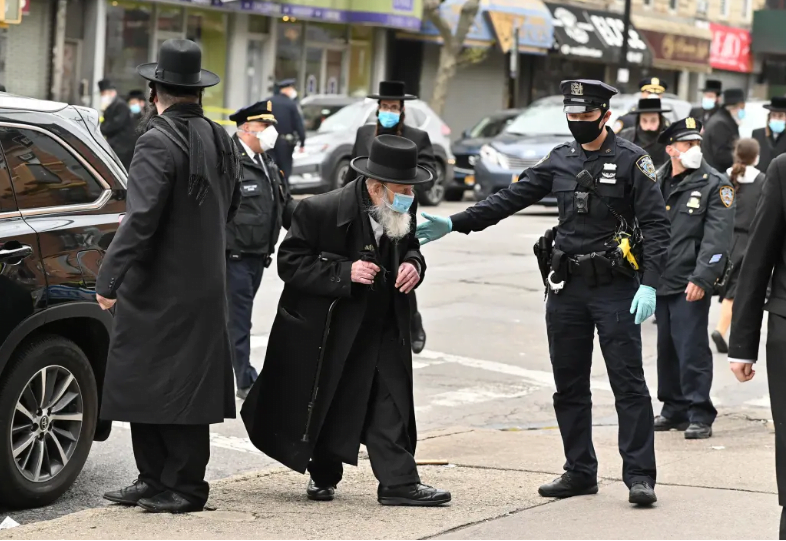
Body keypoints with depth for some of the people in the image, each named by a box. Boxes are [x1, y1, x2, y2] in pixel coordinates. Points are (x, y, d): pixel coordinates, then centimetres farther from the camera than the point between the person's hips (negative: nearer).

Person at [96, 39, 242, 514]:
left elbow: (140, 218, -23)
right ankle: (156, 480, 19)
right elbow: (230, 207, 18)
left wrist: (109, 279, -20)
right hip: (205, 284, 8)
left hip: (159, 289, -8)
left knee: (162, 386, -2)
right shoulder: (221, 141, 9)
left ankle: (184, 487, 2)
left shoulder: (158, 144, -16)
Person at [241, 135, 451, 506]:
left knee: (390, 404, -6)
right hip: (328, 328, -4)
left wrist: (413, 265, -10)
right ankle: (323, 474, 32)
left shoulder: (403, 212, -4)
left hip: (383, 326, 4)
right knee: (327, 406, 11)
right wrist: (344, 272, -29)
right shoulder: (321, 211, -21)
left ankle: (399, 482, -6)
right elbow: (290, 263, -19)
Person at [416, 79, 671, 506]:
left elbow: (656, 226, -9)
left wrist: (648, 285, -19)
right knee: (569, 386, 9)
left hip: (615, 288, -6)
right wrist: (454, 224, 2)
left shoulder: (632, 161, -5)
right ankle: (580, 472, 18)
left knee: (628, 382, -6)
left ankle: (640, 476, -4)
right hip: (566, 289, 6)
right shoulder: (560, 160, 11)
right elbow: (510, 198, 10)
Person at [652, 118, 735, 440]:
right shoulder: (656, 183, 11)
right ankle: (674, 410, 25)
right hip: (660, 281, 6)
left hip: (691, 284, -6)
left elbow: (717, 238, -13)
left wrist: (701, 279, -21)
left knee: (692, 351, -8)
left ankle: (700, 416, -1)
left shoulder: (715, 185, -6)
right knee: (667, 350, 13)